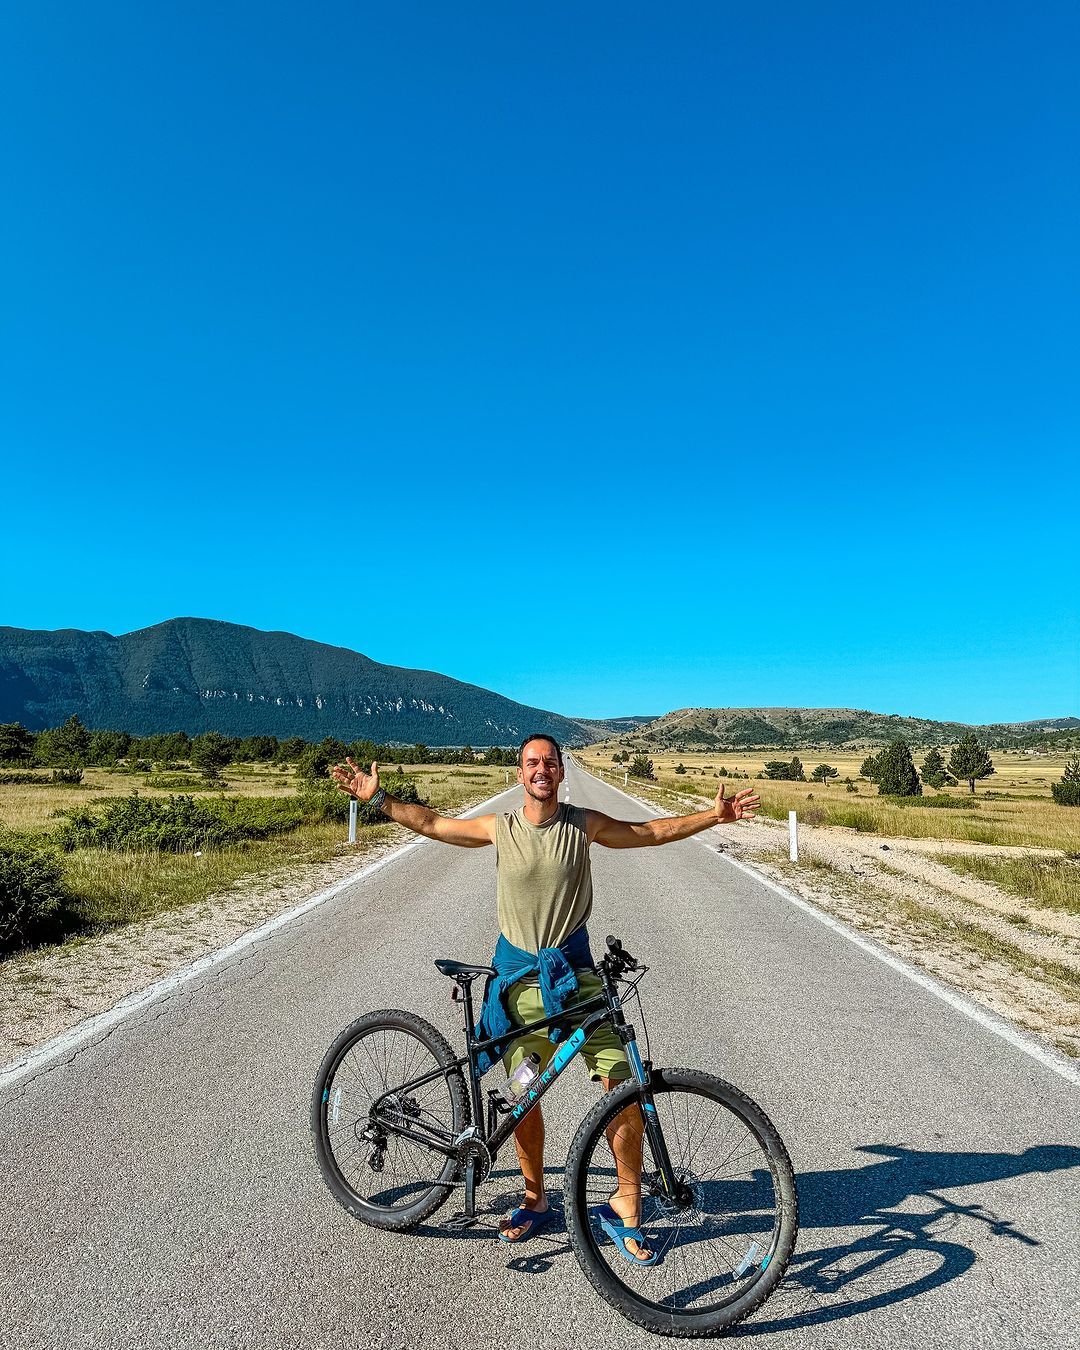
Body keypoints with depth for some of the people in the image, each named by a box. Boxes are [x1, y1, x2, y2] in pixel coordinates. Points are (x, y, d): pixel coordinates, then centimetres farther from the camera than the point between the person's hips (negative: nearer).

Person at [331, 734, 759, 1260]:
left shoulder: (585, 823, -4)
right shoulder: (499, 827, -3)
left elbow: (653, 831, 4)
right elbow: (432, 823, 6)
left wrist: (715, 815, -2)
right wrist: (378, 798, 2)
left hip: (575, 970, 0)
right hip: (520, 976, 1)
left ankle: (626, 1208, 13)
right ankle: (535, 1200, 34)